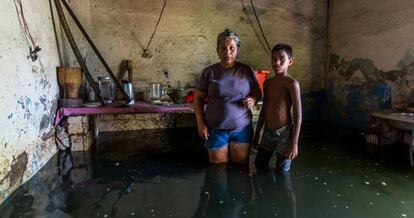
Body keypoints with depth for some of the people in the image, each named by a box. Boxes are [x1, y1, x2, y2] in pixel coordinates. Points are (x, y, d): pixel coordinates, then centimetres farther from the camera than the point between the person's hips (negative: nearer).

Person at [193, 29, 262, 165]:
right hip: (216, 129, -1)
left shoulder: (247, 71, -2)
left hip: (242, 128, 1)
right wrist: (200, 123, -5)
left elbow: (257, 92, 10)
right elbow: (198, 98, 1)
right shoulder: (209, 72, -5)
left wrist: (253, 100, -13)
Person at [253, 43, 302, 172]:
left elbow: (298, 116, -14)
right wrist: (257, 134, 16)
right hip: (267, 133, 6)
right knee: (259, 167, 16)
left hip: (284, 133, -6)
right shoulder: (267, 83, 6)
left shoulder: (292, 83, -13)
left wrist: (294, 143, -16)